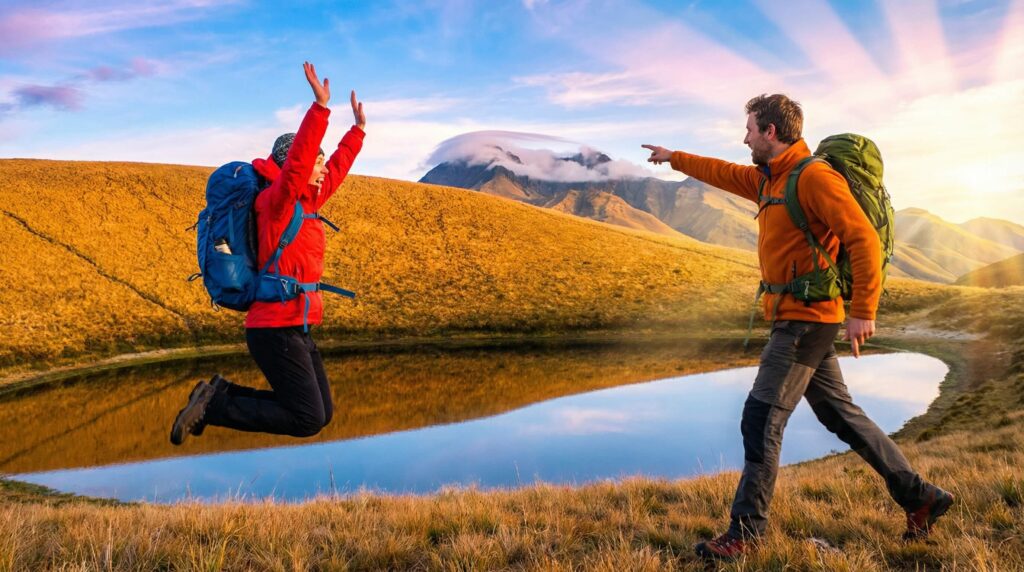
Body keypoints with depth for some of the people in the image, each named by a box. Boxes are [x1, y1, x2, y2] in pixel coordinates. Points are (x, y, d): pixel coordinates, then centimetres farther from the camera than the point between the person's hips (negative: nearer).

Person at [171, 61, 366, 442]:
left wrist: (358, 130, 35)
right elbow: (297, 163, -27)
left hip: (294, 329, 10)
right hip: (276, 328, -10)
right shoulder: (276, 200, -10)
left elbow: (336, 172, 28)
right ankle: (213, 406, 1)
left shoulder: (303, 203, 15)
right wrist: (320, 106, -31)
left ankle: (221, 394, 15)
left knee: (322, 413, 10)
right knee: (307, 421, -10)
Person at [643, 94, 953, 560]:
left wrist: (863, 311, -25)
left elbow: (864, 238, -20)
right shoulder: (771, 179, 13)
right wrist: (674, 158, 38)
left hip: (804, 321, -10)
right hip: (798, 320, 10)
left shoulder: (814, 177, -14)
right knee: (840, 415, 15)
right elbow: (726, 174, 30)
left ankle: (744, 533, 1)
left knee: (761, 422, -8)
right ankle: (920, 497, 26)